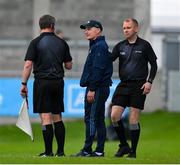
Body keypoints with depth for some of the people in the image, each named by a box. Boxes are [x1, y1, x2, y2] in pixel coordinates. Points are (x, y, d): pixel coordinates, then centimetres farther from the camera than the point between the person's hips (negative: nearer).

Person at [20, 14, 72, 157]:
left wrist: (24, 84, -4)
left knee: (46, 117, -4)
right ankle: (60, 151, 10)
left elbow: (28, 65, -10)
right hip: (58, 82, 4)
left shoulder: (36, 42, -4)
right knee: (57, 118, 12)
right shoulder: (62, 43, 6)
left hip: (42, 82, -4)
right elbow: (69, 65, 10)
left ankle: (48, 151, -6)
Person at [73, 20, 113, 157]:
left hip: (98, 89, -11)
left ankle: (87, 150, -12)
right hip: (96, 88, 11)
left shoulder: (100, 47, -12)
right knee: (98, 120, 10)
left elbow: (98, 70, -19)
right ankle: (99, 150, 11)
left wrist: (92, 89, -22)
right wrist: (90, 88, 17)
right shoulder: (95, 46, 20)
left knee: (92, 119, -11)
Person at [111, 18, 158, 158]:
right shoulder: (120, 46, 9)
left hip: (139, 86, -4)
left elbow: (154, 64, 4)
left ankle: (133, 151, 5)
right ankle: (124, 145, 10)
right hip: (123, 84, 4)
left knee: (133, 119, -4)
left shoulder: (144, 45, 0)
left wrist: (149, 81, -6)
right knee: (115, 116, -6)